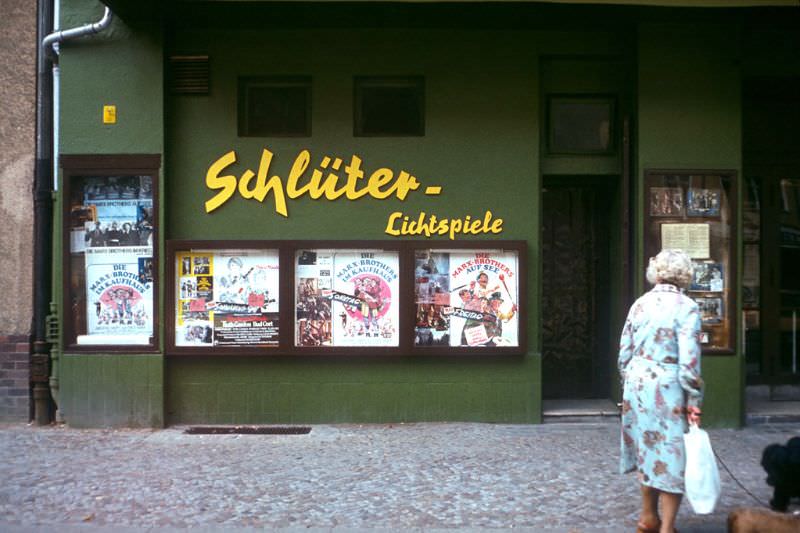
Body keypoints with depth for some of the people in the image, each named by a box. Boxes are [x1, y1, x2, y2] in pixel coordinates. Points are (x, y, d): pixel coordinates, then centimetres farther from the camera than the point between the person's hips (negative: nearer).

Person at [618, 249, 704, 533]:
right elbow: (689, 360, -15)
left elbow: (624, 353, 9)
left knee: (648, 451, 19)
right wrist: (694, 400, -8)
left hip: (636, 384, 6)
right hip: (666, 388, -6)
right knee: (671, 456, 5)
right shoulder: (686, 307, -11)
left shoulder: (639, 304, 6)